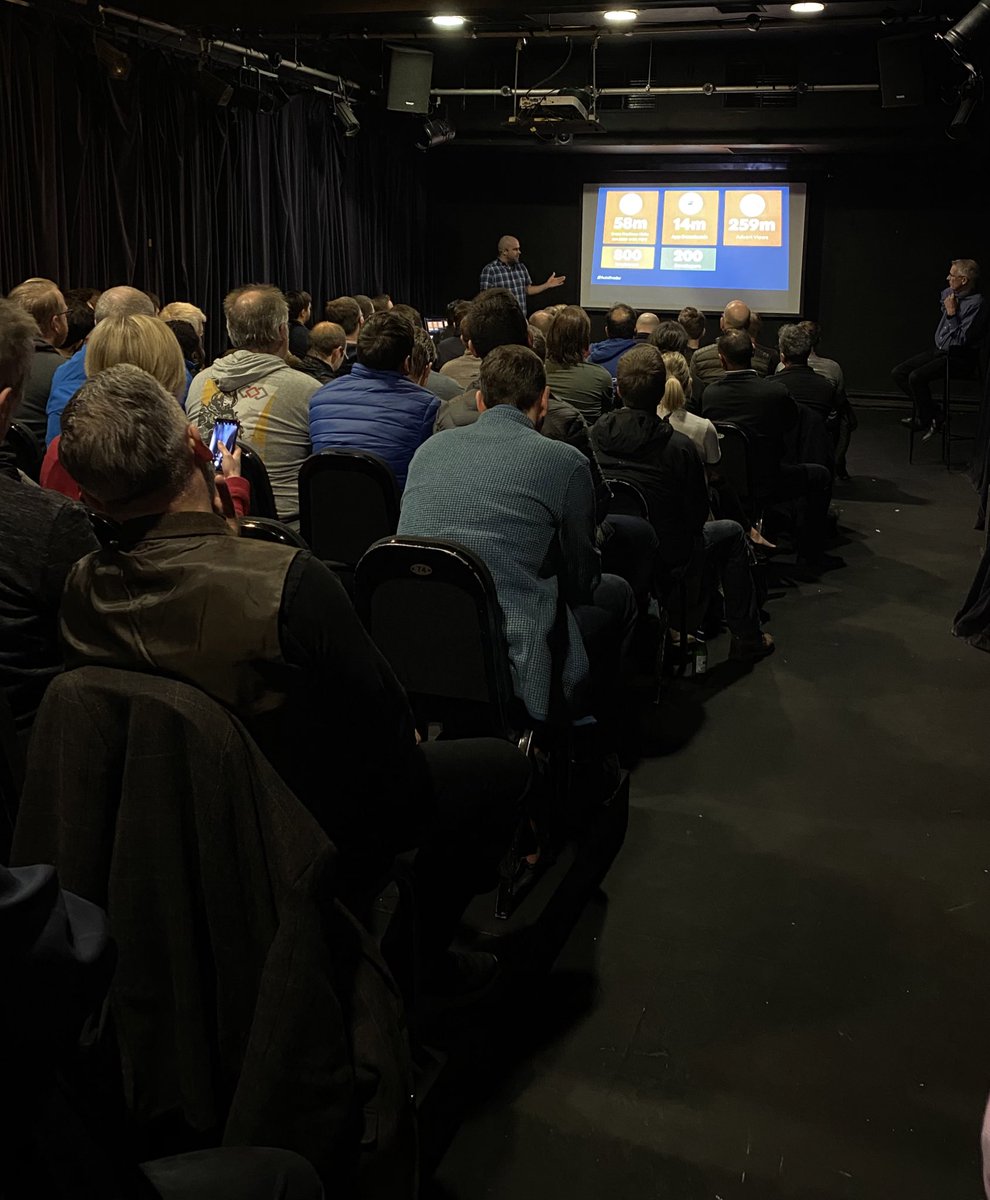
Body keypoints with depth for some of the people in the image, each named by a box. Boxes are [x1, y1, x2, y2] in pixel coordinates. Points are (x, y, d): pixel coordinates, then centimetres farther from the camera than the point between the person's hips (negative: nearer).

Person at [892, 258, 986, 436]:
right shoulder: (949, 293, 6)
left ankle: (925, 420, -8)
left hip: (959, 358, -9)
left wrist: (952, 313, -20)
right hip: (939, 350, 9)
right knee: (898, 372, -2)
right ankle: (930, 412, 1)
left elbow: (961, 339, -24)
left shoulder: (976, 303, -18)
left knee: (916, 377, -27)